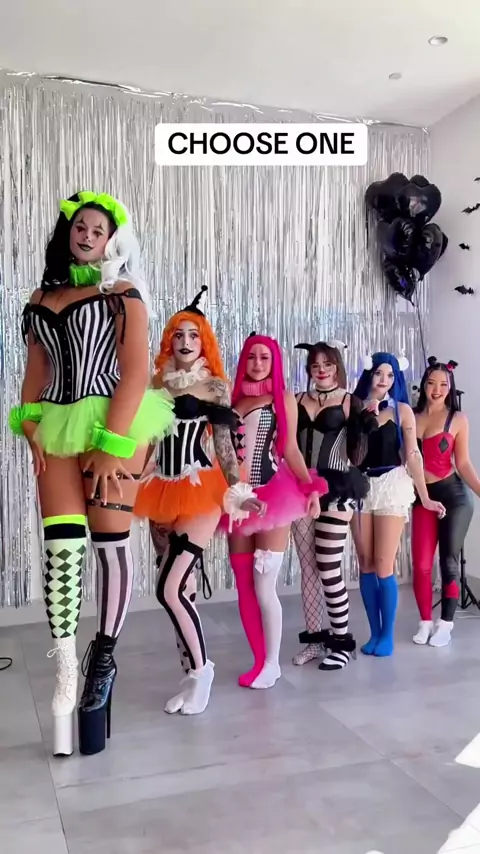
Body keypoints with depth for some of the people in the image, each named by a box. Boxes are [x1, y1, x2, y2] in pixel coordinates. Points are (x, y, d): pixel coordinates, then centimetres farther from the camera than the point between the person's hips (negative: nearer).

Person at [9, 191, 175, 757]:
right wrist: (30, 424, 1)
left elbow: (136, 371, -8)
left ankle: (104, 656, 17)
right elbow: (36, 370, 18)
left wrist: (111, 446, -15)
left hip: (115, 423, -4)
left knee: (110, 542, -1)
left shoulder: (123, 293, 1)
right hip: (58, 427, 4)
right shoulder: (41, 298, 17)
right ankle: (66, 674, 2)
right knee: (61, 548, -4)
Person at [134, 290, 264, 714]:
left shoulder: (216, 385, 2)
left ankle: (202, 669, 8)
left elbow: (223, 441, -1)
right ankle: (192, 674, 24)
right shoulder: (158, 383, 11)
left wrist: (237, 489, -9)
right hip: (162, 492, 5)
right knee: (181, 589, 10)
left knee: (171, 589, -12)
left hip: (200, 491, -5)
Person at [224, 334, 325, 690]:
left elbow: (291, 450, 2)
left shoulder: (284, 398, 5)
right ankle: (260, 661, 18)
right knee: (244, 587, 5)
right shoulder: (234, 398, 13)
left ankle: (272, 664, 9)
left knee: (264, 586, -6)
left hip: (272, 496, -4)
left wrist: (311, 488, -10)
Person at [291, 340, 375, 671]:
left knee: (328, 569, -4)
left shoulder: (350, 402, -2)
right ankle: (315, 637, 22)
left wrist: (369, 419, -23)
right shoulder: (297, 401, 9)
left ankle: (343, 642, 10)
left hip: (336, 489, -4)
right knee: (308, 567, 9)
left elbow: (357, 451, -8)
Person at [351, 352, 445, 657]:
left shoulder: (402, 410, 2)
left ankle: (387, 635, 9)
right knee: (366, 564, 6)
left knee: (383, 565, -4)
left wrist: (424, 497, 2)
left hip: (391, 487, -3)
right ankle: (375, 633, 16)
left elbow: (412, 455, 2)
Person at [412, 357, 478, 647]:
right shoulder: (411, 416, 4)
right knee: (421, 564, 1)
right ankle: (425, 622, 18)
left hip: (453, 495, -2)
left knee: (449, 561, 4)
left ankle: (445, 625, 17)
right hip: (422, 497, 2)